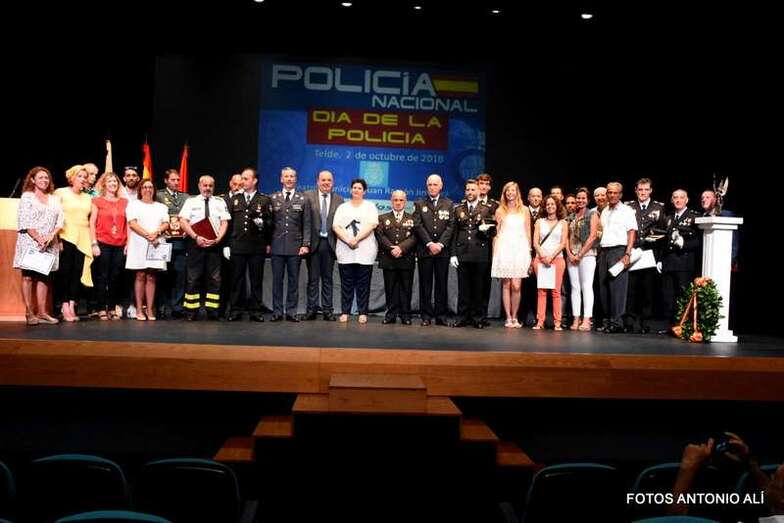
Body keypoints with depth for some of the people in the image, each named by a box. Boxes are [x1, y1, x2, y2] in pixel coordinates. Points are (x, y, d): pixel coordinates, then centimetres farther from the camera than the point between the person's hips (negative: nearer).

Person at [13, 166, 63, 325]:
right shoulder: (27, 196, 2)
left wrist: (51, 235, -10)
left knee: (44, 277, 3)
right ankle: (29, 313, -5)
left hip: (49, 244, 4)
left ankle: (42, 312, 4)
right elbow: (24, 222, -7)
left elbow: (59, 220, 7)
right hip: (29, 242, -4)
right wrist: (38, 238, -15)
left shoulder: (55, 199, 15)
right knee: (28, 276, -5)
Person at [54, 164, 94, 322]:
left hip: (82, 238, 4)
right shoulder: (61, 192, 4)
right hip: (66, 236, -4)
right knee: (65, 271, -4)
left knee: (78, 272, -1)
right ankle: (65, 306, 0)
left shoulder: (88, 197, 17)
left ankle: (72, 306, 2)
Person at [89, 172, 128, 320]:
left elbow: (127, 224, 12)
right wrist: (94, 244, -8)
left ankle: (112, 308, 12)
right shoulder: (97, 201, 5)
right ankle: (101, 309, 4)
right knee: (102, 277, -1)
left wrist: (128, 243, 3)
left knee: (115, 278, 4)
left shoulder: (124, 202, 14)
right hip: (103, 244, -3)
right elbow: (92, 223, 0)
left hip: (120, 245, 3)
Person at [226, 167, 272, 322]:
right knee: (237, 279, 4)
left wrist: (262, 223, -17)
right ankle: (236, 310, 11)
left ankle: (255, 310, 9)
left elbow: (270, 222, 3)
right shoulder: (234, 199, 13)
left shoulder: (265, 200, 6)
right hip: (237, 245, 2)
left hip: (257, 246, -2)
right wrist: (228, 242, 5)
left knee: (256, 280, 2)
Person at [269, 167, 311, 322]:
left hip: (295, 246, 0)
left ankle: (291, 311, 9)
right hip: (277, 245, 0)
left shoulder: (302, 199, 7)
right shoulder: (273, 198, 8)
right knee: (277, 280, 3)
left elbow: (306, 224, 4)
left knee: (294, 280, 3)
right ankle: (277, 311, 10)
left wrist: (305, 244, -5)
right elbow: (269, 222, 8)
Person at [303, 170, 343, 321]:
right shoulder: (308, 196, 1)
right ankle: (312, 309, 10)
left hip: (329, 243, 2)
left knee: (327, 278, 7)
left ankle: (327, 310, 11)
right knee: (313, 278, 3)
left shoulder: (339, 199, 7)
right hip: (313, 242, -2)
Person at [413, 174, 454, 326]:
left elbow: (450, 226, 3)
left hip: (442, 249, 1)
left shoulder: (448, 204, 11)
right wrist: (429, 244, -11)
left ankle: (441, 315, 7)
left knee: (442, 283, 2)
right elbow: (418, 226, -1)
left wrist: (440, 244, -9)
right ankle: (426, 315, 5)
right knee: (425, 284, 1)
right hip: (425, 249, -1)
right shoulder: (419, 204, 9)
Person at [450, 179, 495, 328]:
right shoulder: (458, 209, 13)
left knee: (478, 287, 3)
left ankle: (478, 317, 11)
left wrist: (486, 230, -17)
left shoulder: (487, 209, 6)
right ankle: (463, 317, 11)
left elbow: (493, 232, 6)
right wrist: (453, 254, 4)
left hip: (480, 255, -2)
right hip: (462, 253, 2)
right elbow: (454, 233, 11)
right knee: (463, 287, 4)